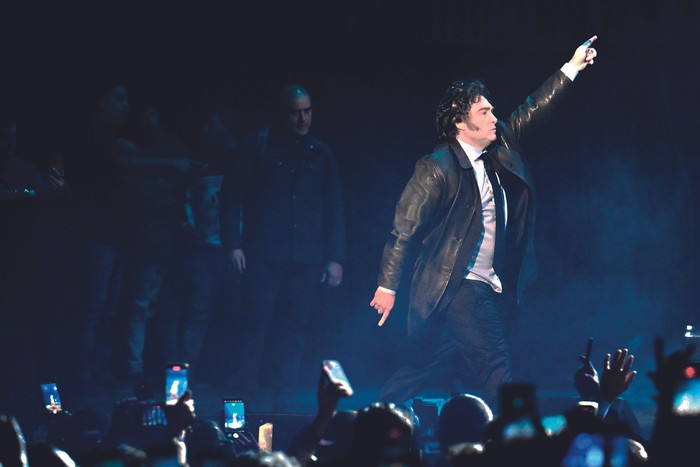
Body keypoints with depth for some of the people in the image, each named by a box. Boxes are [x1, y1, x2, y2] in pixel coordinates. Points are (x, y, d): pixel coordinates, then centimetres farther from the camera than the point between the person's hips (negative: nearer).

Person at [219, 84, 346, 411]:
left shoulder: (321, 154, 12)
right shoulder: (257, 147, 3)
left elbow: (334, 209, 14)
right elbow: (231, 195, 3)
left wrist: (335, 258, 7)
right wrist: (233, 244, -6)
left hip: (305, 259, 3)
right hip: (263, 256, -3)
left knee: (293, 332, 1)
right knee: (256, 326, -6)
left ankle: (283, 401, 5)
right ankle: (247, 395, 2)